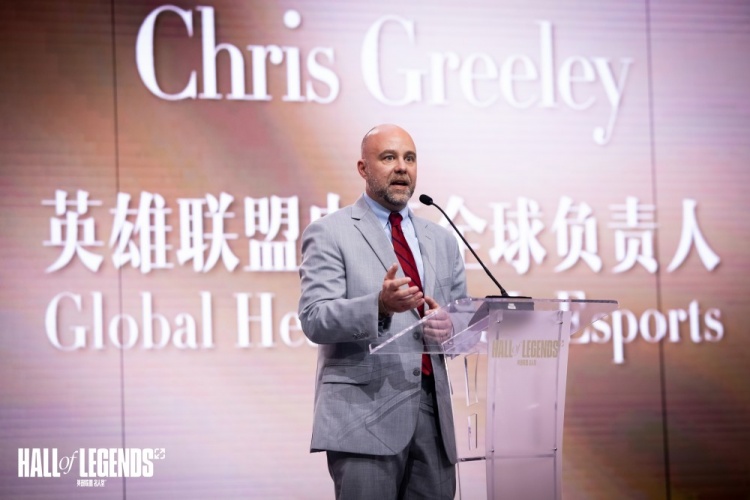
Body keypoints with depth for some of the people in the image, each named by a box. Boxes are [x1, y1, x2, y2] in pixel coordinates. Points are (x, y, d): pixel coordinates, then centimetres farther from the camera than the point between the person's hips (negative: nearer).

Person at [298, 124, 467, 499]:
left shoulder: (441, 240, 18)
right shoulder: (329, 233, 1)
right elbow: (314, 319, -10)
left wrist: (448, 328, -5)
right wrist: (379, 306, -26)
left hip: (433, 411, 5)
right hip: (364, 410, -5)